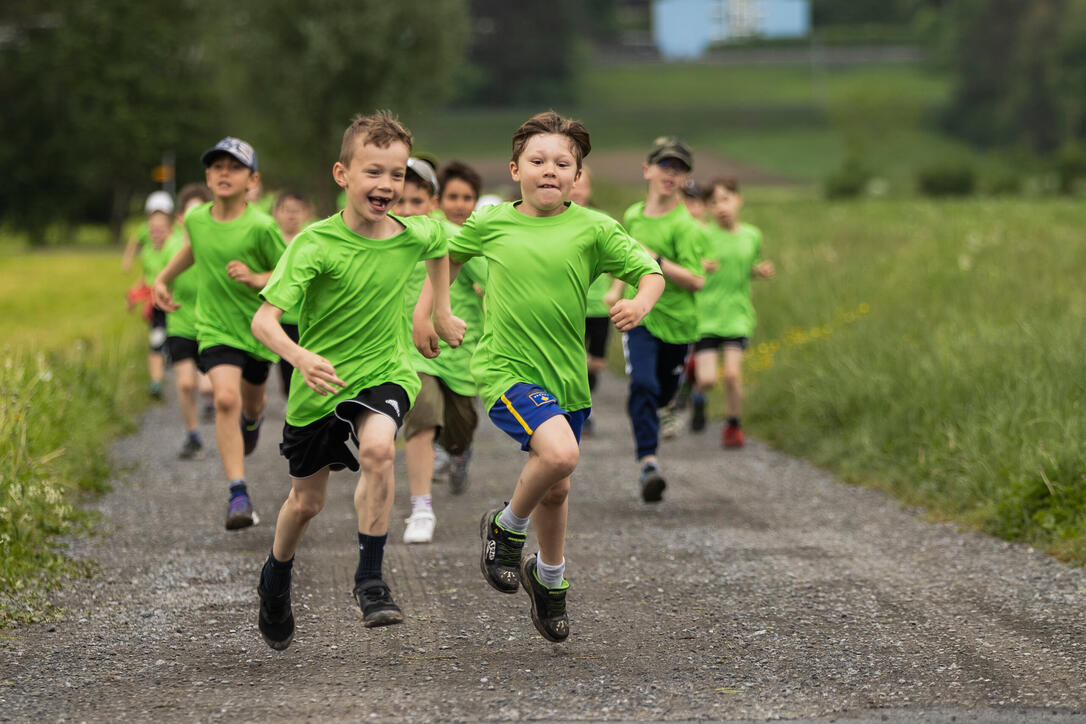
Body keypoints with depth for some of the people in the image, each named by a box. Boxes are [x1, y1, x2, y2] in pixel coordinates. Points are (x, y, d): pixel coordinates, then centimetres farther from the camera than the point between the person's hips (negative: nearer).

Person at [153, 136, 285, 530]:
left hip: (257, 328, 0)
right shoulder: (196, 219, -5)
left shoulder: (261, 226, -18)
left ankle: (253, 416, 63)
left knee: (251, 403, 22)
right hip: (215, 330, 1)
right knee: (225, 398, -22)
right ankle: (238, 494, -23)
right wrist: (163, 279, 16)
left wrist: (256, 279, -26)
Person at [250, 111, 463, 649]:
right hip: (319, 381, -1)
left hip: (384, 371, 1)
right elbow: (264, 319, -29)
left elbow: (439, 244, 18)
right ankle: (275, 578, 47)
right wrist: (300, 357, -46)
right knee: (307, 500, 15)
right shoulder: (315, 244, -21)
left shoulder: (414, 235, -10)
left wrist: (441, 312, 21)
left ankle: (370, 578, -20)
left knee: (378, 448, -32)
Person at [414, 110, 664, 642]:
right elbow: (447, 256, 19)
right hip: (506, 370, -3)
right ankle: (507, 527, 0)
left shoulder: (592, 229, -4)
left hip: (566, 377, 3)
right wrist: (423, 312, 15)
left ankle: (549, 578, 42)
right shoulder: (490, 223, -1)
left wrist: (640, 303, -23)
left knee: (555, 488, 16)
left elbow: (650, 273, -2)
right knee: (559, 453, -28)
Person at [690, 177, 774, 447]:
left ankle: (733, 425, 9)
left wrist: (761, 271, 1)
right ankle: (697, 396, 29)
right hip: (706, 314, -2)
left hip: (737, 315, 2)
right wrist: (700, 268, -22)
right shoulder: (703, 236, -6)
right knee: (707, 379, -8)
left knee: (732, 373, -14)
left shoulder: (751, 236, 6)